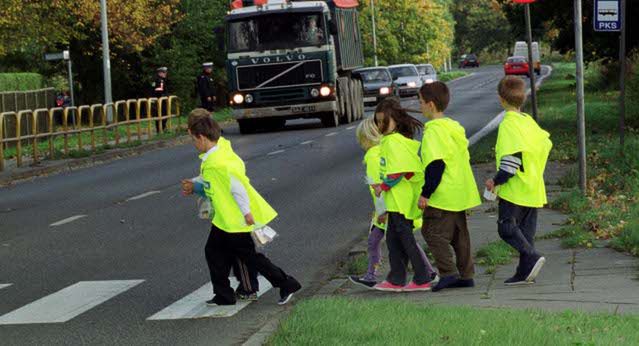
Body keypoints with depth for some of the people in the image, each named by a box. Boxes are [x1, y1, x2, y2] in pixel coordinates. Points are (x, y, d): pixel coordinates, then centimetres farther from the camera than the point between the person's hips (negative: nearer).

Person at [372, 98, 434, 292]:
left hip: (401, 201, -10)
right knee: (393, 239, 14)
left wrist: (383, 187, -13)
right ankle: (396, 280, 19)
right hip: (396, 201, 10)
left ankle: (423, 279, 0)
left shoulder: (393, 141, -16)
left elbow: (399, 170, -23)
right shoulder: (389, 140, 14)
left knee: (405, 238, -4)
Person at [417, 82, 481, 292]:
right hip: (460, 192, 9)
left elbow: (435, 164, -22)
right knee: (458, 233, 14)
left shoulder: (433, 131, -16)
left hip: (442, 195, -9)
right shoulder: (455, 127, 13)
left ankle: (448, 272, -9)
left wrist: (425, 193, -19)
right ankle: (466, 275, 17)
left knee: (432, 231, -3)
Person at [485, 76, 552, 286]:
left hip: (514, 189, -8)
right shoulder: (529, 121, 10)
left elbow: (512, 158, -21)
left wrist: (496, 181, -13)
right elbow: (545, 143, 16)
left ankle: (532, 257, -20)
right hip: (533, 188, 8)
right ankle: (525, 273, 12)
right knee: (526, 230, 11)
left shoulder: (508, 124, -15)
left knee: (507, 228, -4)